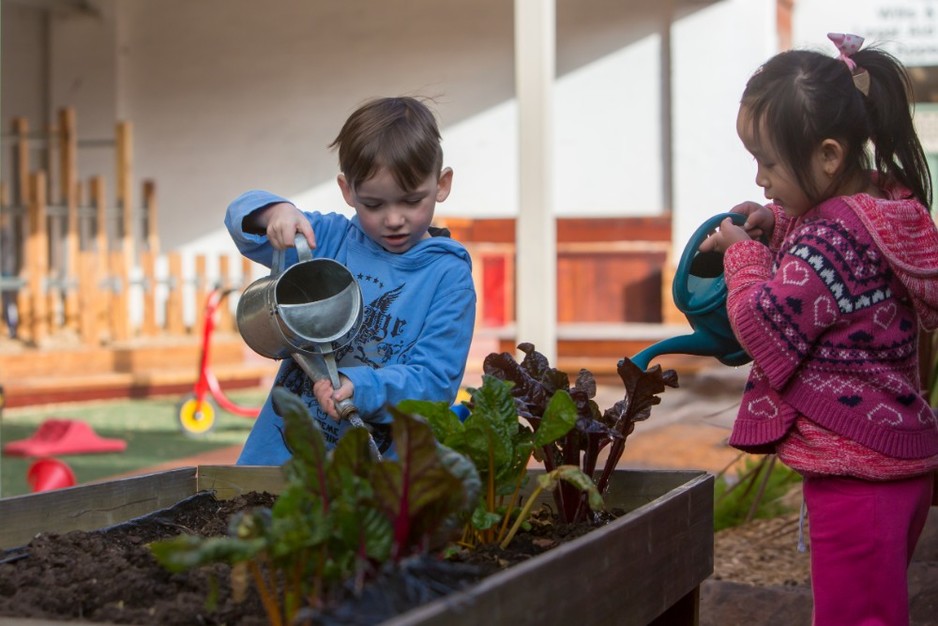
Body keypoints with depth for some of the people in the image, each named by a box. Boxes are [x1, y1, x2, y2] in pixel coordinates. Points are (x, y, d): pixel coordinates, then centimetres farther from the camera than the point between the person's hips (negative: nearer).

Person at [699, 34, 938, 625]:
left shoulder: (833, 238, -23)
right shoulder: (887, 207, 7)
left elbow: (763, 326, -19)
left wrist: (744, 253, -4)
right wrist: (775, 227, 10)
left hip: (856, 471, -10)